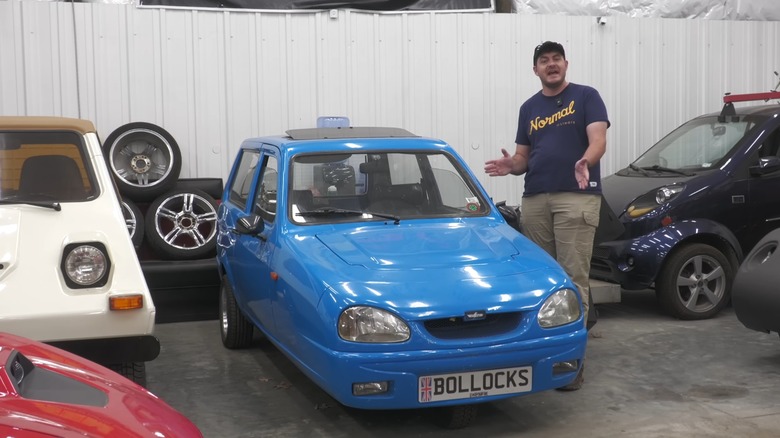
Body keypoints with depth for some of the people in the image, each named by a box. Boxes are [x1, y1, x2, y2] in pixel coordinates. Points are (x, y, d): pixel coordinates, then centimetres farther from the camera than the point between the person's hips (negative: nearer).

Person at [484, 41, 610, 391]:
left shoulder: (586, 97, 5)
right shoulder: (529, 108, 20)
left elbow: (598, 141, -7)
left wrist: (586, 161, -29)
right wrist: (510, 165, -3)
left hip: (576, 197, -5)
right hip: (535, 199, 5)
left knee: (574, 278, -7)